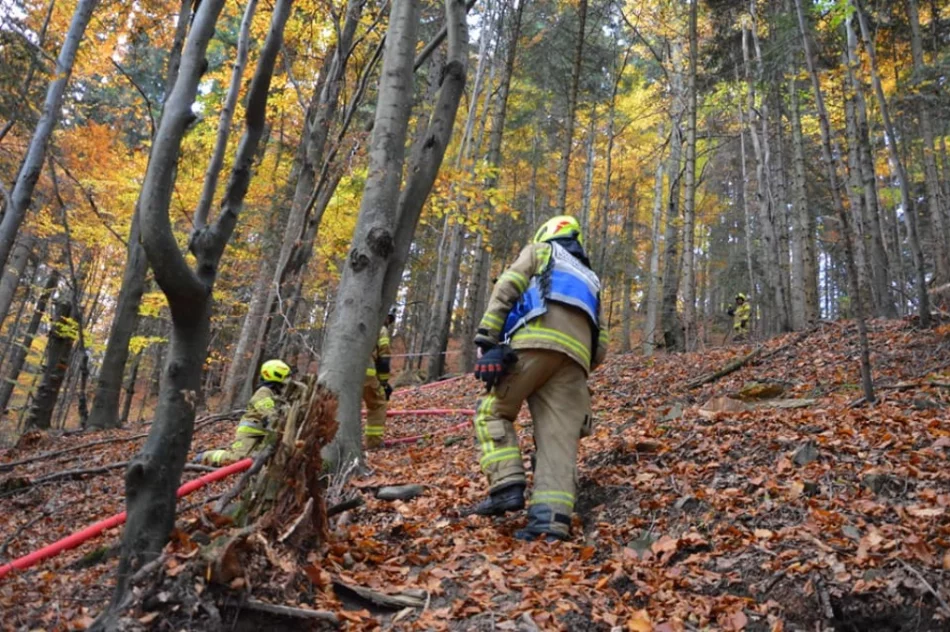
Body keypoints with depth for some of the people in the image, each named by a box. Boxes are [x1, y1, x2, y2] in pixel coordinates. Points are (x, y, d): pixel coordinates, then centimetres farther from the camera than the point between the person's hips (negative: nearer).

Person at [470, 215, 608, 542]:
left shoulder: (540, 251, 25)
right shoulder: (589, 280, 39)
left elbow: (505, 290, 4)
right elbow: (600, 348, 28)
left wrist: (486, 340, -5)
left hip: (538, 340, -5)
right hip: (578, 352, 5)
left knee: (493, 411, 7)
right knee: (559, 439, -3)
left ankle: (507, 486, -10)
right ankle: (551, 519, -18)